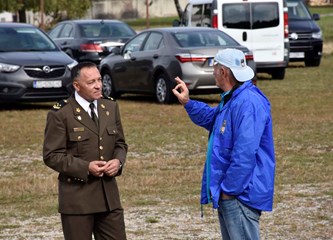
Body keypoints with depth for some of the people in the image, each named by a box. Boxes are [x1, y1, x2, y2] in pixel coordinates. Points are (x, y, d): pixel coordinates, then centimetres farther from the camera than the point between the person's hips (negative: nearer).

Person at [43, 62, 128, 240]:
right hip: (77, 197, -5)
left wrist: (118, 161, -6)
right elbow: (51, 155, -10)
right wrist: (85, 167, -20)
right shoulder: (60, 114, -9)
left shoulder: (110, 107, 9)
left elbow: (120, 143, 17)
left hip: (108, 193, 5)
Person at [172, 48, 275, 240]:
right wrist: (188, 103, 18)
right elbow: (211, 119, 33)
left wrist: (229, 188, -21)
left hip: (240, 194, -11)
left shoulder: (248, 103, -22)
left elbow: (245, 153, -27)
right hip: (227, 194, 11)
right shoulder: (233, 100, 13)